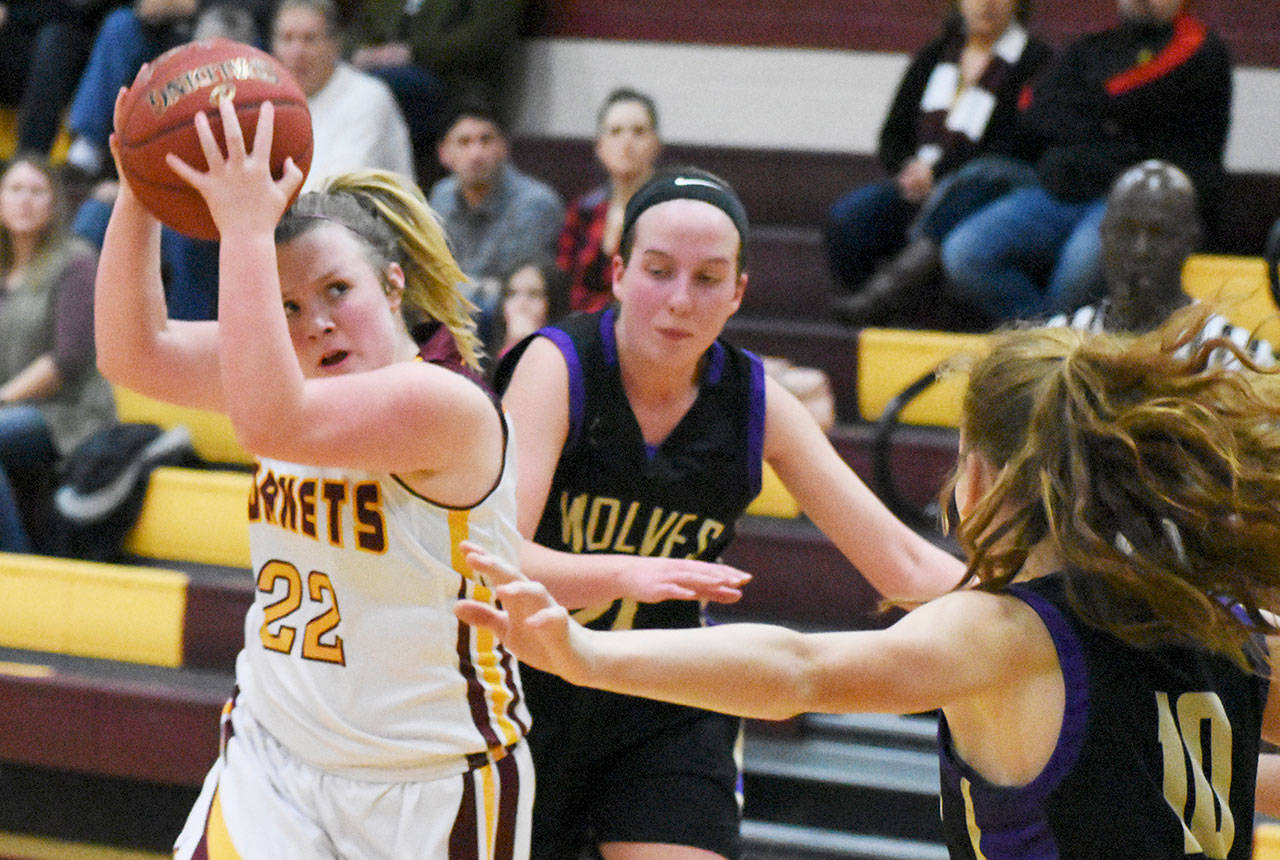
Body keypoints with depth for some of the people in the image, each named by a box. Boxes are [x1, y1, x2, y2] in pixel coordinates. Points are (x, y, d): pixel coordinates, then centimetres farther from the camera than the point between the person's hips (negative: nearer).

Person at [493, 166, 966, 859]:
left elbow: (904, 564, -4)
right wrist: (625, 574, -48)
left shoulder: (754, 401, -5)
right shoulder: (558, 366, -16)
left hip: (664, 715, 3)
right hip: (527, 691, -2)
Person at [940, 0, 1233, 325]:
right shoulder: (1088, 49, 25)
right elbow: (1037, 114, 8)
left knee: (1087, 256, -39)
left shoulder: (1201, 51, 8)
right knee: (963, 253, -19)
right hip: (1059, 190, 5)